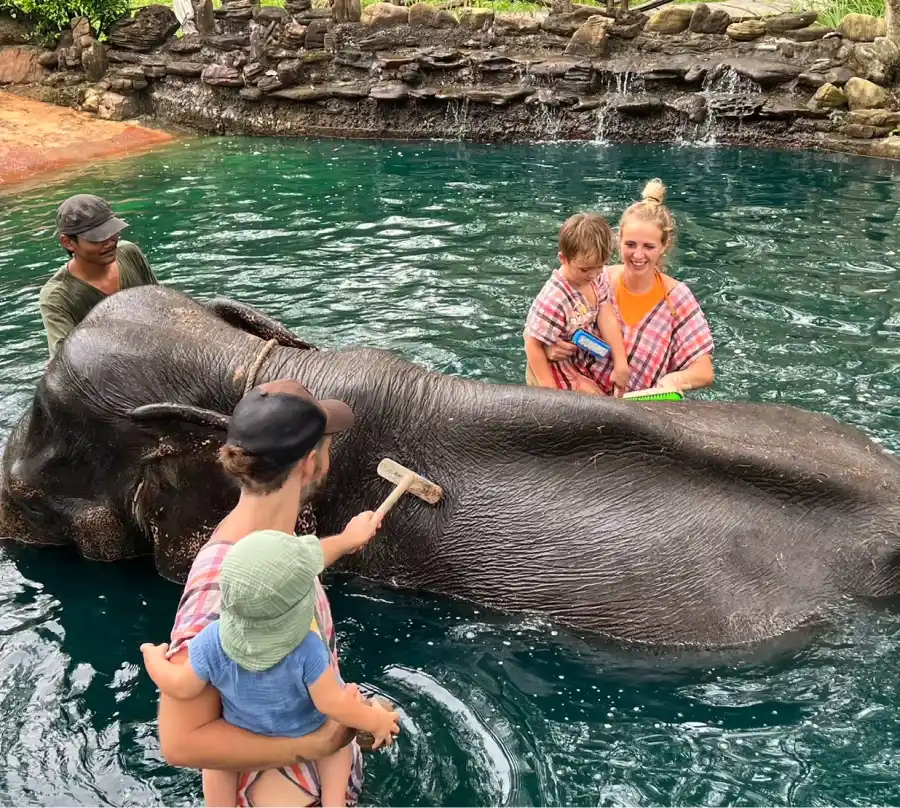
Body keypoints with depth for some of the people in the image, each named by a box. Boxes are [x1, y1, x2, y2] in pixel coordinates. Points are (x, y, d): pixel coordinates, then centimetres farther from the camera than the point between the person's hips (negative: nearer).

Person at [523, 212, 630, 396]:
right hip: (555, 368, -8)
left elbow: (607, 319, -9)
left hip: (585, 358, 8)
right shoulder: (554, 300, -32)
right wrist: (549, 390, -23)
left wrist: (621, 364, -13)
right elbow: (533, 346, -25)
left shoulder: (597, 278, -11)